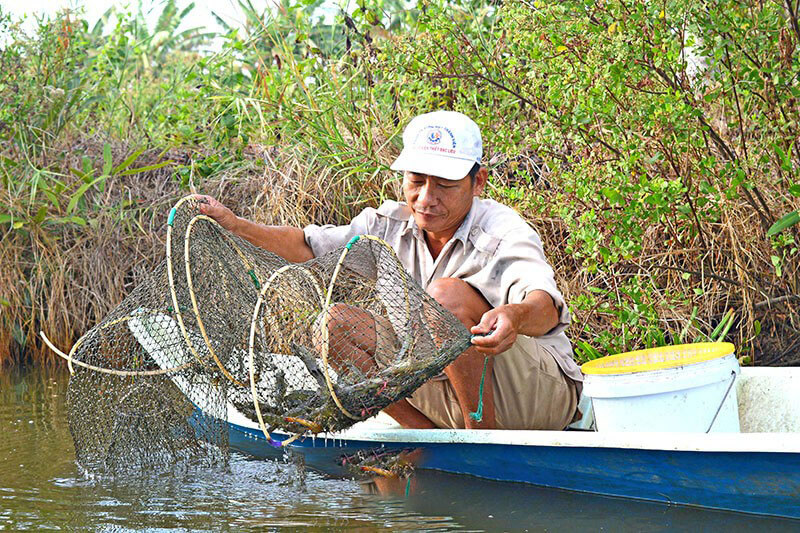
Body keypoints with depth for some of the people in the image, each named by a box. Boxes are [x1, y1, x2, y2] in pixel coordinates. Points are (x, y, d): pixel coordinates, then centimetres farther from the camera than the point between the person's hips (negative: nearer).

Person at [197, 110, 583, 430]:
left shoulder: (505, 235, -20)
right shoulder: (392, 225, 0)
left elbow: (547, 307, -39)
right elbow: (308, 246, 4)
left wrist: (515, 315, -63)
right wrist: (234, 225, -11)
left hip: (542, 395, -7)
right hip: (448, 393, 7)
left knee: (447, 294, -30)